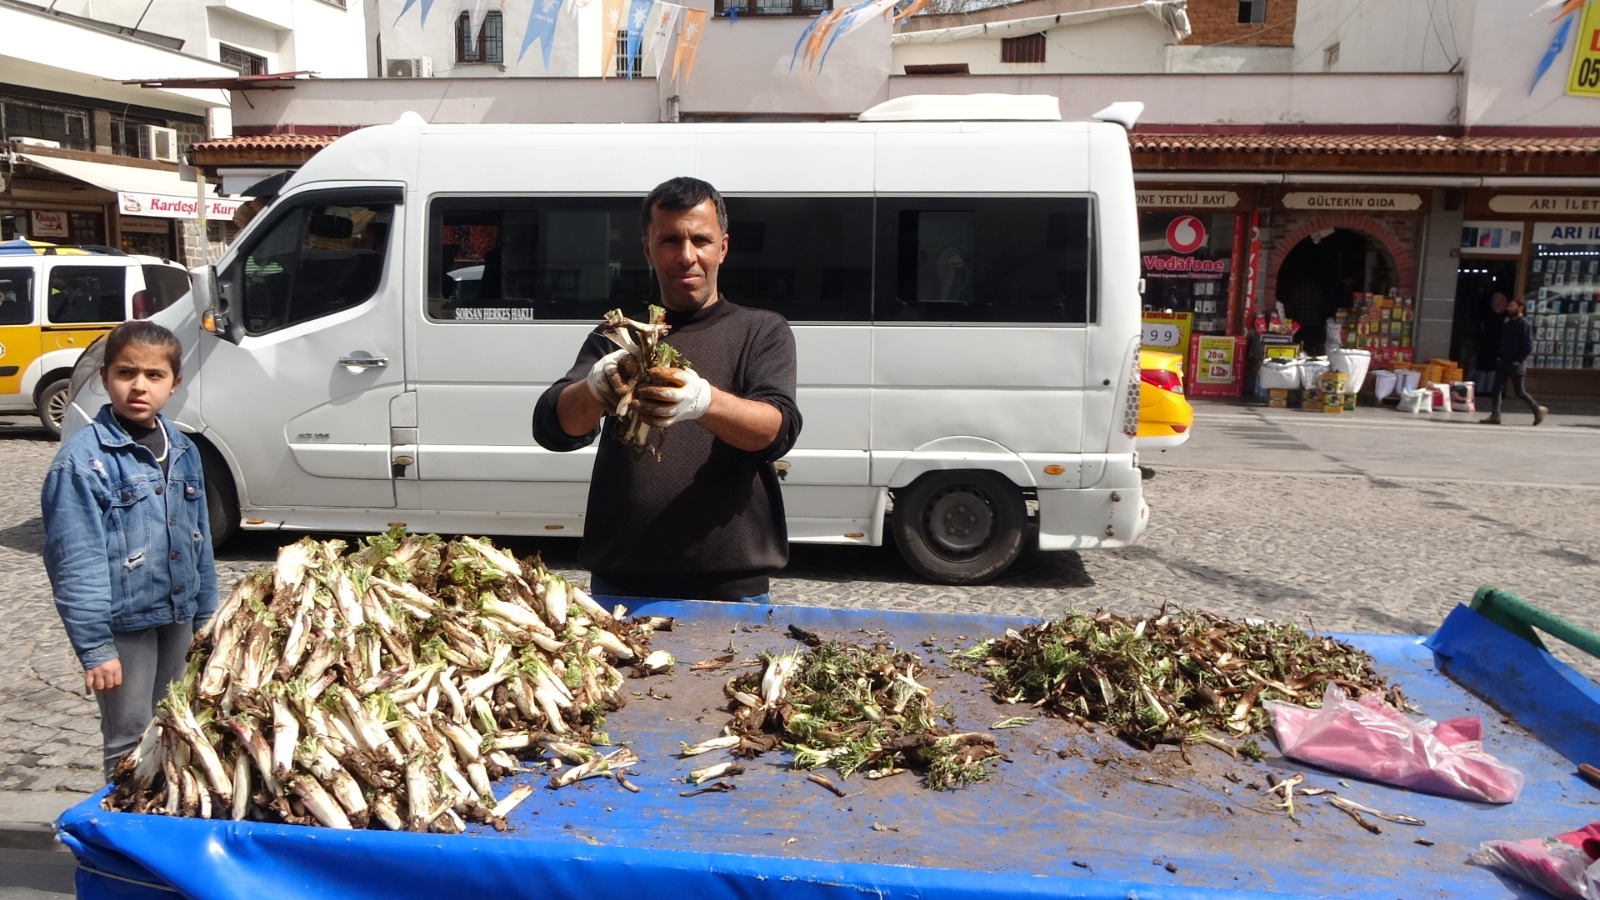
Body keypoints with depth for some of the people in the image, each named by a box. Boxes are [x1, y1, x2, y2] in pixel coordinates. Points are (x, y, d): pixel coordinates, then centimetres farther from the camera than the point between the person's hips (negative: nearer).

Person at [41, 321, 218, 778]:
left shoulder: (182, 450, 5)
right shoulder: (84, 460, -16)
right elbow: (76, 564, -17)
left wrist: (205, 615, 14)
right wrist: (94, 646, -18)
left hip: (178, 616, 6)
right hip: (124, 623, -6)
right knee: (129, 738, 5)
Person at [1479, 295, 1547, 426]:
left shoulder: (1525, 324, -9)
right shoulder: (1507, 324, 13)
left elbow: (1529, 346, -15)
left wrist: (1519, 360, -18)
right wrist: (1500, 356, 9)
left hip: (1515, 363, -7)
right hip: (1503, 362, 7)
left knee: (1519, 391, 0)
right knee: (1496, 388, -1)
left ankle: (1538, 410, 18)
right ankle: (1495, 416, -1)